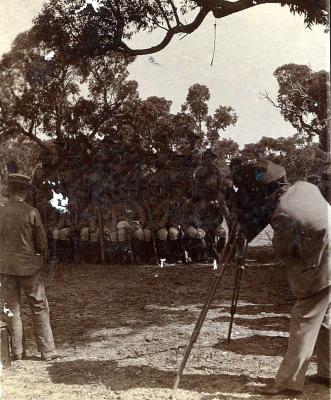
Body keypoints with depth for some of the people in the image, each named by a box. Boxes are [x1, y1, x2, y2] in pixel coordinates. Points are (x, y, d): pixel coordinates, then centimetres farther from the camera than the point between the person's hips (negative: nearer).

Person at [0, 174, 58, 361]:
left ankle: (17, 351, 20)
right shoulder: (31, 212, -12)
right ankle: (47, 351, 11)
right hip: (29, 266, -2)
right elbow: (42, 241, -6)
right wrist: (42, 258, 13)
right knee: (40, 308, 8)